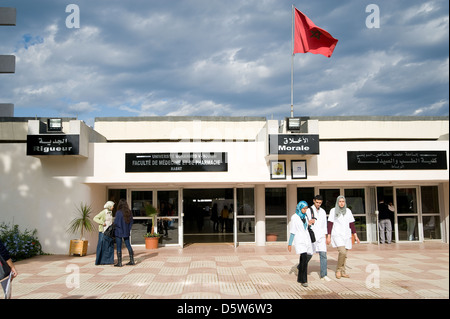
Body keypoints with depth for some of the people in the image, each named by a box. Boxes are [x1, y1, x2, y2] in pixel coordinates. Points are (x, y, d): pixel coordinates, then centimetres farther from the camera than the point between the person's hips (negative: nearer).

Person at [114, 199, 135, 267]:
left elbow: (116, 222, -17)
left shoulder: (118, 212, -18)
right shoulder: (129, 212, -2)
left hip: (119, 232, -5)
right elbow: (131, 222, 4)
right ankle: (132, 261, 18)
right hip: (126, 232, 5)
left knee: (119, 247, 3)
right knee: (128, 245, 15)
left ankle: (119, 262, 7)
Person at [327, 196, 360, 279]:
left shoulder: (348, 211, 10)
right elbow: (330, 224, 0)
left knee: (344, 254, 4)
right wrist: (328, 237, -3)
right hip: (337, 235, -4)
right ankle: (338, 270, -1)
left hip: (346, 235, 4)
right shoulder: (333, 211, 1)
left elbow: (352, 224, 12)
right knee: (342, 252, -19)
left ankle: (342, 272, 18)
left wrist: (355, 236, 7)